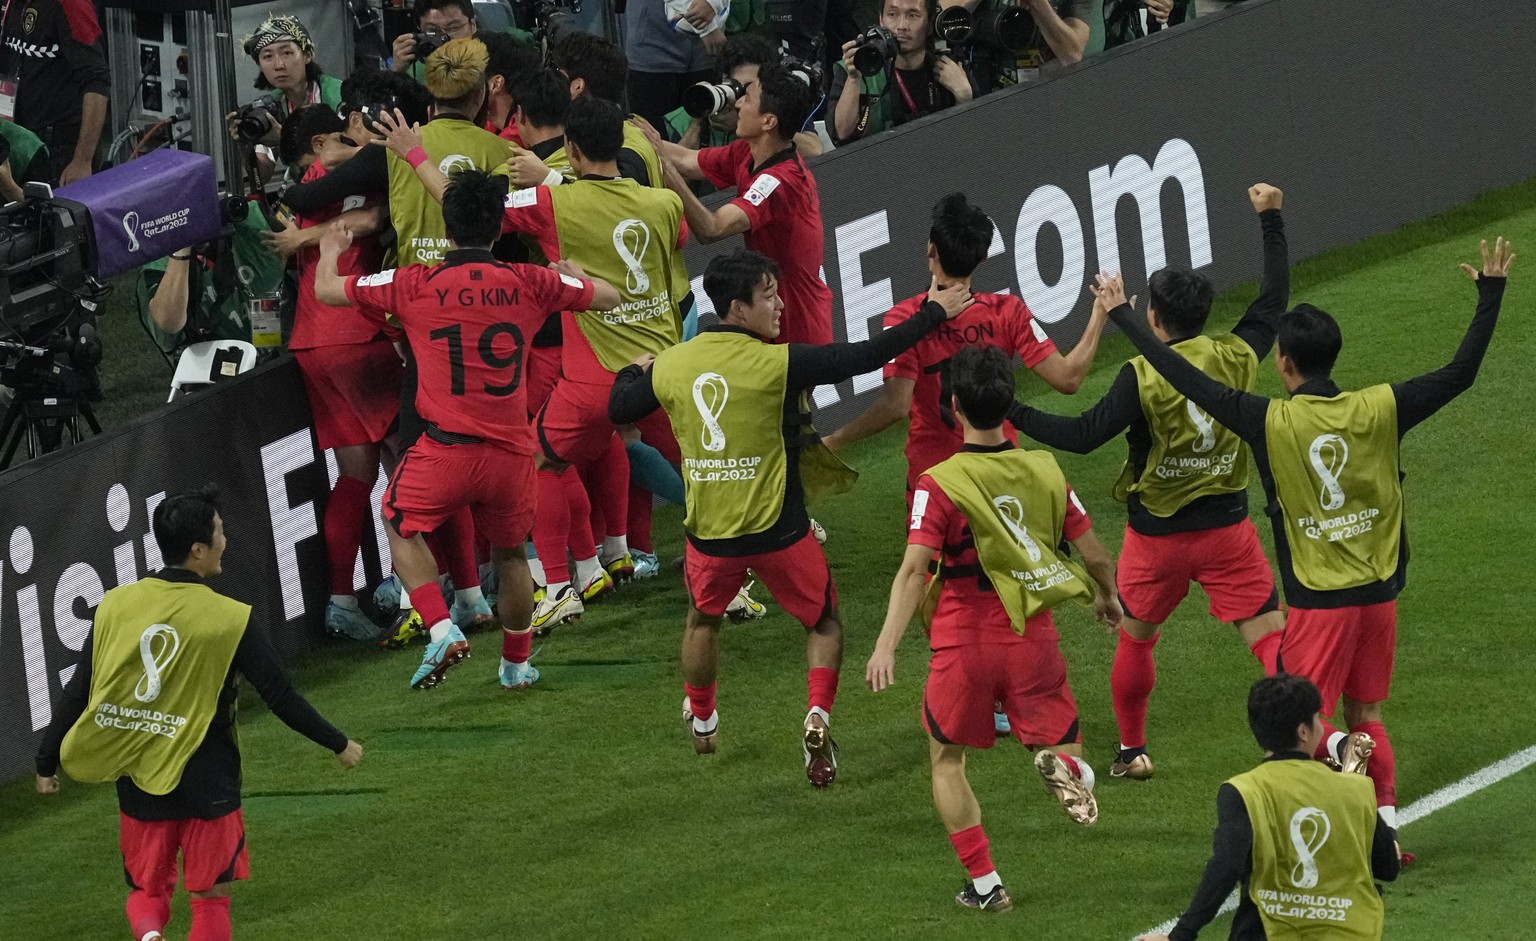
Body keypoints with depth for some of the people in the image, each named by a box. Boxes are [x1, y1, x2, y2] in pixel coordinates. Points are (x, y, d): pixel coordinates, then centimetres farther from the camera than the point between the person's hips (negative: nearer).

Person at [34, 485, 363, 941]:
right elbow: (281, 697, -7)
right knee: (210, 899, 11)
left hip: (138, 784, 3)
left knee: (147, 891, 17)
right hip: (207, 783, -3)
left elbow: (77, 694, -1)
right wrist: (339, 745, 7)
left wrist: (47, 763, 12)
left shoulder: (115, 606, -4)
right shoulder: (230, 620, -12)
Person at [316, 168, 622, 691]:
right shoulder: (530, 284, 0)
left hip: (447, 448, -3)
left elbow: (326, 290, 8)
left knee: (402, 526, 21)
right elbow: (609, 297, 16)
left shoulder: (415, 286, -5)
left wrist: (330, 250, 30)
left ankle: (442, 630, 1)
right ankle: (516, 663, 36)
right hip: (512, 451, 3)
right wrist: (574, 273, 37)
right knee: (510, 552, 24)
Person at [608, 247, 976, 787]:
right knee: (823, 623, 17)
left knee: (704, 619, 31)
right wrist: (935, 313, -9)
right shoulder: (776, 363, -19)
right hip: (778, 533, -4)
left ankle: (700, 719, 45)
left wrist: (635, 370, 35)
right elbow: (865, 357, -18)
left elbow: (619, 409, 13)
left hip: (709, 534, 4)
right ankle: (818, 715, -3)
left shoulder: (671, 365, -5)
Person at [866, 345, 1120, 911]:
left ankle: (984, 884, 10)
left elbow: (914, 571, -22)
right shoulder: (1045, 471, 0)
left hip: (965, 646, -2)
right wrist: (1107, 599, 27)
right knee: (1060, 748, 13)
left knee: (947, 760, 19)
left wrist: (886, 645, -27)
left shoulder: (939, 485, -11)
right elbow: (1096, 556, 6)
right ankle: (1066, 768, -25)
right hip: (1034, 639, 2)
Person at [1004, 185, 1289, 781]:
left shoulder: (1144, 377, -18)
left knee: (1136, 639, 19)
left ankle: (1132, 752, 29)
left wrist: (1014, 416, -13)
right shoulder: (1236, 358, -7)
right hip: (1227, 527, 2)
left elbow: (1084, 435, -21)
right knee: (1269, 637, -1)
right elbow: (1274, 300, 9)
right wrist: (1271, 221, 18)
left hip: (1157, 535, -2)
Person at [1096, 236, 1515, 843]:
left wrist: (1120, 314, -1)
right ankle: (1386, 826, 7)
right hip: (1380, 589, 4)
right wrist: (1491, 294, 10)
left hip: (1318, 599, -4)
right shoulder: (1379, 410, -7)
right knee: (1367, 716, 15)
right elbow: (1461, 372, 1)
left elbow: (1186, 379, -9)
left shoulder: (1271, 422, -14)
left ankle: (1339, 747, -24)